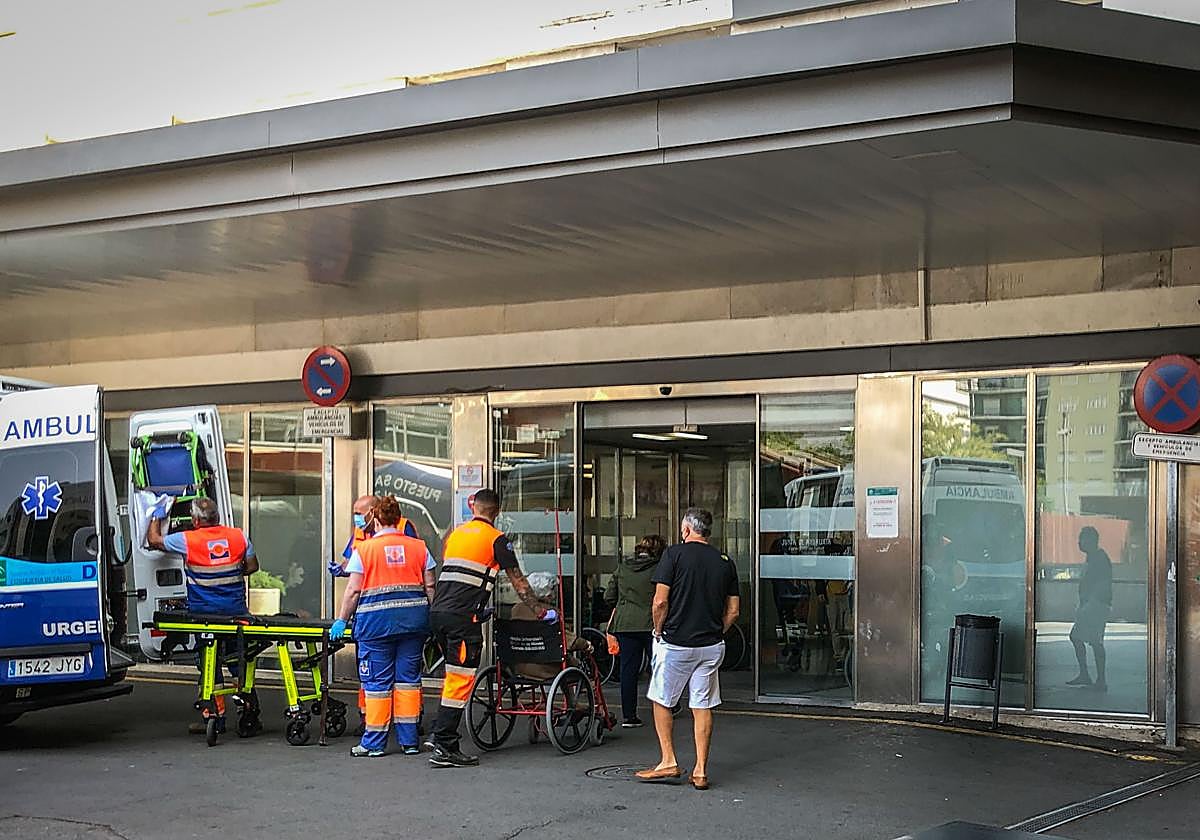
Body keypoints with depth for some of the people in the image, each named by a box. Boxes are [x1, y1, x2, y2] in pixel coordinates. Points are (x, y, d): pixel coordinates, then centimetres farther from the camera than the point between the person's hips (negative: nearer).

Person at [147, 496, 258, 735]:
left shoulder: (187, 540, -9)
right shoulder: (238, 536, 1)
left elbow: (154, 540, 5)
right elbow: (252, 566, 8)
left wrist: (157, 515, 21)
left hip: (205, 614, -3)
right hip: (236, 611, 4)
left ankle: (217, 717, 6)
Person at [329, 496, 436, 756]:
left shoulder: (364, 549, -3)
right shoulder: (419, 547, 7)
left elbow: (353, 590, -4)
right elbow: (430, 586, 7)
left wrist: (342, 620, 5)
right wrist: (432, 619, 15)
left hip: (377, 620, -3)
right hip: (413, 620, 3)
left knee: (377, 681, 4)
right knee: (408, 677, 10)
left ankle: (374, 742, 9)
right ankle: (409, 741, 13)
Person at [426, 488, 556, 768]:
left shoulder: (455, 534, 20)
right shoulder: (496, 539, 0)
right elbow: (518, 582, 2)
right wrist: (540, 612, 11)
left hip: (437, 611, 7)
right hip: (462, 617, -7)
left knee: (454, 676, 20)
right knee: (461, 680, -4)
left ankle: (439, 733, 20)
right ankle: (444, 748, -6)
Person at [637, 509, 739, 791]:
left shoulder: (674, 554, -8)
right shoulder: (725, 562, 6)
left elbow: (660, 601, -13)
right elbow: (733, 611, 7)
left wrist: (658, 631, 1)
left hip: (675, 643, -4)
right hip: (711, 646, 4)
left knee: (662, 701, 12)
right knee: (703, 707, 9)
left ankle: (668, 762, 10)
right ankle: (700, 771, 10)